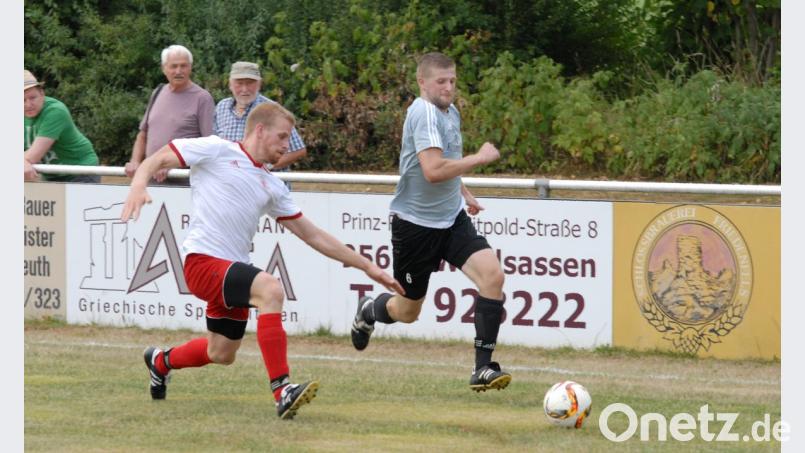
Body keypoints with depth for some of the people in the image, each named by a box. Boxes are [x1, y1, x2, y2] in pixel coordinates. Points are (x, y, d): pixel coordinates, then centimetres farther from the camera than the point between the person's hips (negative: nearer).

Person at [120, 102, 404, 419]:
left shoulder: (272, 187, 18)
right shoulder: (216, 151, 1)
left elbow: (313, 235, 21)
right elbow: (155, 161, 0)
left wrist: (366, 266, 18)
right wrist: (138, 187, -23)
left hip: (232, 269, 8)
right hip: (202, 260, -8)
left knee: (222, 354, 15)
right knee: (271, 289, -30)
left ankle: (161, 361, 47)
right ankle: (282, 392, -34)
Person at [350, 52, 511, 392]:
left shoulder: (451, 112, 9)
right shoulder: (424, 113, -20)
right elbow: (433, 170, -32)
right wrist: (481, 157, -23)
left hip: (451, 218, 7)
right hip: (415, 221, -7)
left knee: (493, 275, -17)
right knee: (408, 311, 7)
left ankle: (483, 369, -14)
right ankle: (369, 310, 45)